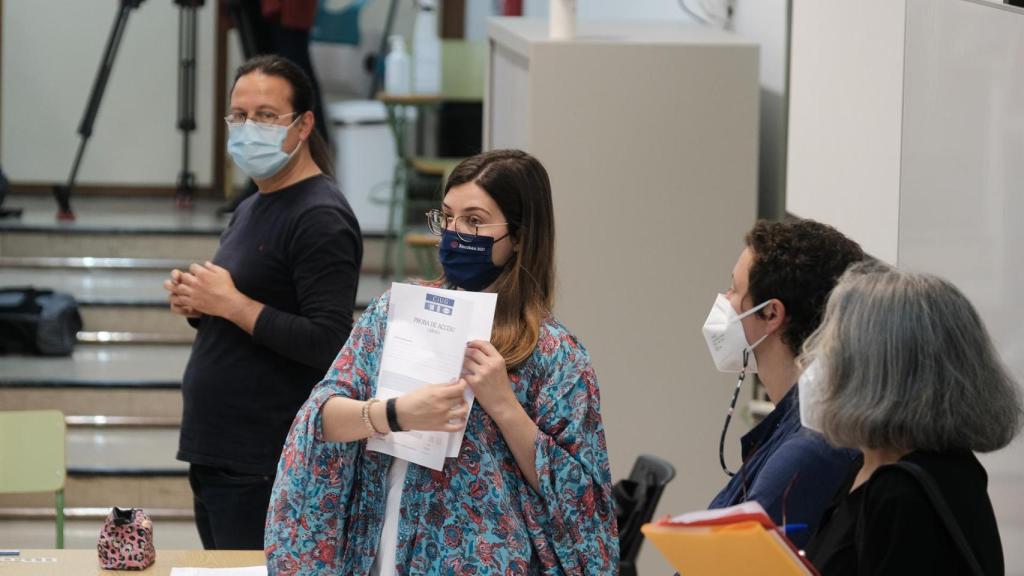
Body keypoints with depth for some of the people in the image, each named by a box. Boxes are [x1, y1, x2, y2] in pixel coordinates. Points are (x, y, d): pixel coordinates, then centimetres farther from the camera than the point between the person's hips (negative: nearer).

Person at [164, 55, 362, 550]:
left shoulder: (320, 218, -14)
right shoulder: (251, 210, 17)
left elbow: (328, 345, -22)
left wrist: (231, 304, -19)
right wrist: (197, 302, 5)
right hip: (213, 454, 10)